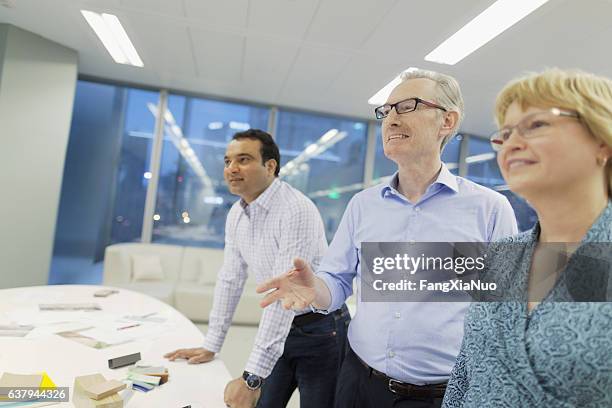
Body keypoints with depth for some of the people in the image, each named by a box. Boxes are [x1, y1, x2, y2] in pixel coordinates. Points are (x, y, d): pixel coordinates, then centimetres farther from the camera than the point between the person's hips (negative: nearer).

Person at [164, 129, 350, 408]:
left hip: (320, 330, -6)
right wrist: (210, 345, 9)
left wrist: (252, 377, -27)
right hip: (281, 330, 7)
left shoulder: (297, 211, -25)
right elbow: (230, 279, 8)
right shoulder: (236, 214, 1)